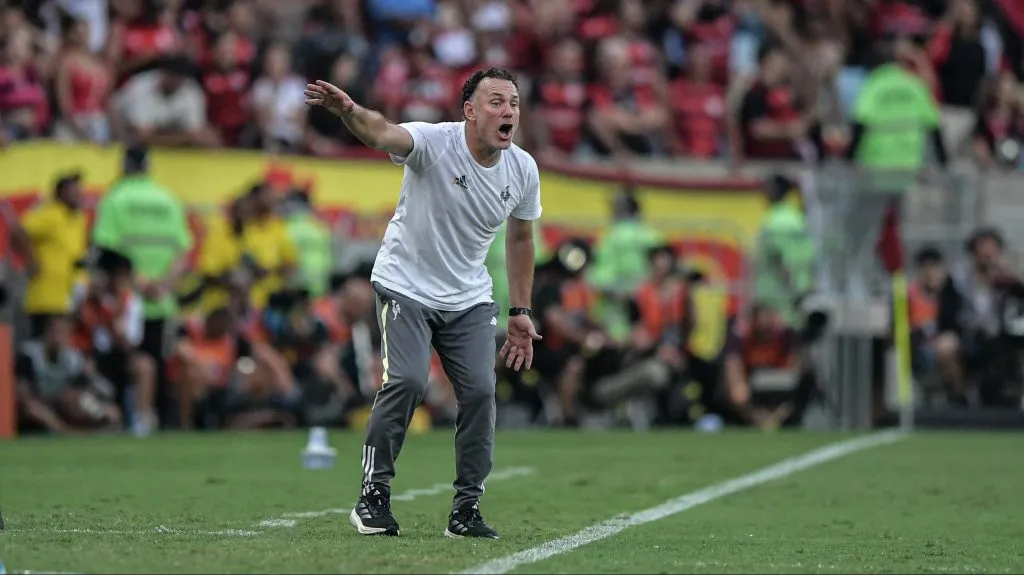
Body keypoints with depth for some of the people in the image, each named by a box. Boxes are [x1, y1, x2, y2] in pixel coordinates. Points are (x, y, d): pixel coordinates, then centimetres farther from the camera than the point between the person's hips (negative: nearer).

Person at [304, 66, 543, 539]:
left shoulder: (523, 170, -5)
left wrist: (520, 312, 11)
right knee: (406, 382, -20)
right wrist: (349, 111, -66)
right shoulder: (435, 142, -22)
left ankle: (466, 509, 4)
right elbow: (383, 134, -43)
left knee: (480, 392, -9)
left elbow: (520, 238, 12)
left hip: (469, 299, 4)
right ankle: (373, 496, -4)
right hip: (406, 286, -4)